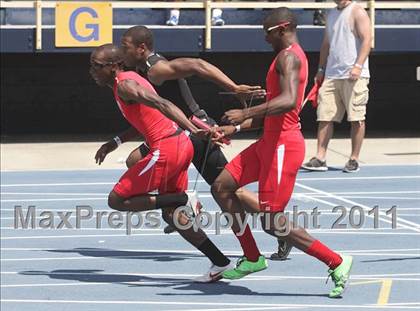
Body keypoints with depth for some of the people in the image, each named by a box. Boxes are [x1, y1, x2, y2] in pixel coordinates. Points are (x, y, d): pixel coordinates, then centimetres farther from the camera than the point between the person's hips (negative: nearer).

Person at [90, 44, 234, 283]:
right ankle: (221, 263, 14)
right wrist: (114, 143, 32)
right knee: (170, 214, 17)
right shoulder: (131, 79, 20)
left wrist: (193, 129, -34)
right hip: (180, 146, 10)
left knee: (117, 200, 0)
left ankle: (183, 200, -9)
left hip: (166, 150, -10)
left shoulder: (125, 85, -10)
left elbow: (161, 104, -24)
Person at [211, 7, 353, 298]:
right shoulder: (290, 56, 18)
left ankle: (336, 263, -2)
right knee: (222, 188, 10)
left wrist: (246, 113, -35)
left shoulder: (289, 56, -15)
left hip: (283, 146, -10)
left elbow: (288, 101, -33)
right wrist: (235, 128, 23)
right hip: (270, 142, 10)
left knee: (272, 223, -9)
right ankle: (252, 258, 16)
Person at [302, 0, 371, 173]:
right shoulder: (332, 14, 19)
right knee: (325, 117, 1)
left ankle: (354, 159, 4)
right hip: (331, 76, 7)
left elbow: (366, 40, -12)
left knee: (356, 118, -3)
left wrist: (358, 65, -23)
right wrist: (321, 70, 19)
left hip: (354, 76, -7)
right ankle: (320, 158, 1)